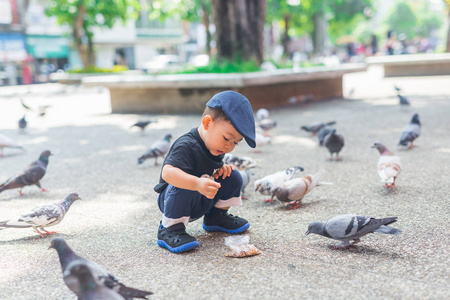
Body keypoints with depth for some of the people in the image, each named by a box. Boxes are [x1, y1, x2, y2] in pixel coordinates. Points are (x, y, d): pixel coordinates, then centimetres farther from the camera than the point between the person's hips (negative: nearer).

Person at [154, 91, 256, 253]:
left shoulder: (216, 146, -2)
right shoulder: (186, 146, -31)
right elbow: (168, 172, -45)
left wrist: (221, 167, -5)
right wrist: (197, 183, -58)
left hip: (204, 201, 8)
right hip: (173, 199, -8)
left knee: (233, 177, 0)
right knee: (185, 188, -39)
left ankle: (216, 216, 17)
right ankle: (170, 228, -21)